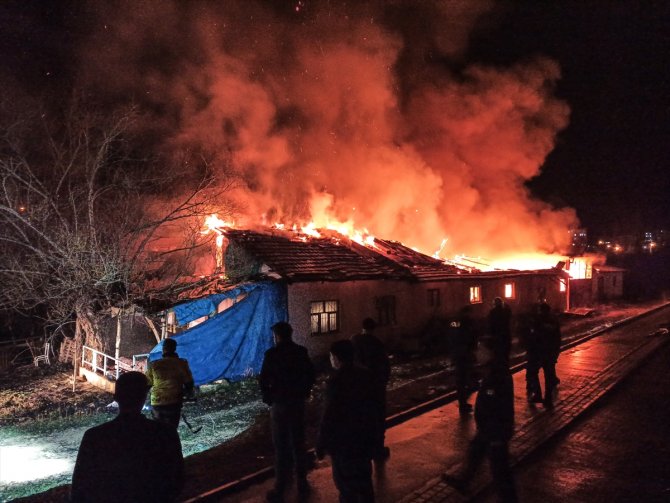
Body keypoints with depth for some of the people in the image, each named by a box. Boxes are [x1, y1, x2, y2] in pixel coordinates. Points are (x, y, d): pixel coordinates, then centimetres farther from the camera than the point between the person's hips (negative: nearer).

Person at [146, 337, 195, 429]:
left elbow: (147, 384, 7)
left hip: (156, 403, 3)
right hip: (173, 403, -3)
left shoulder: (153, 365, 1)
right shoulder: (181, 363, -5)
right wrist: (188, 393, 16)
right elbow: (189, 383, -3)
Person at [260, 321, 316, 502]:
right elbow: (311, 375, 2)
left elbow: (263, 380, -14)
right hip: (298, 403, 4)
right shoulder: (301, 351, -2)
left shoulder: (272, 353, -14)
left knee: (281, 447, 5)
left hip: (279, 404, -3)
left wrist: (267, 397, 2)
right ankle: (302, 484, 22)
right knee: (298, 444, 14)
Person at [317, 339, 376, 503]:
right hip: (365, 437, 7)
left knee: (346, 484, 9)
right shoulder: (366, 375, -2)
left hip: (343, 441, -7)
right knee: (363, 480, 20)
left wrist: (321, 445, -10)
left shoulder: (337, 381, -23)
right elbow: (372, 405, 8)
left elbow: (329, 416, -20)